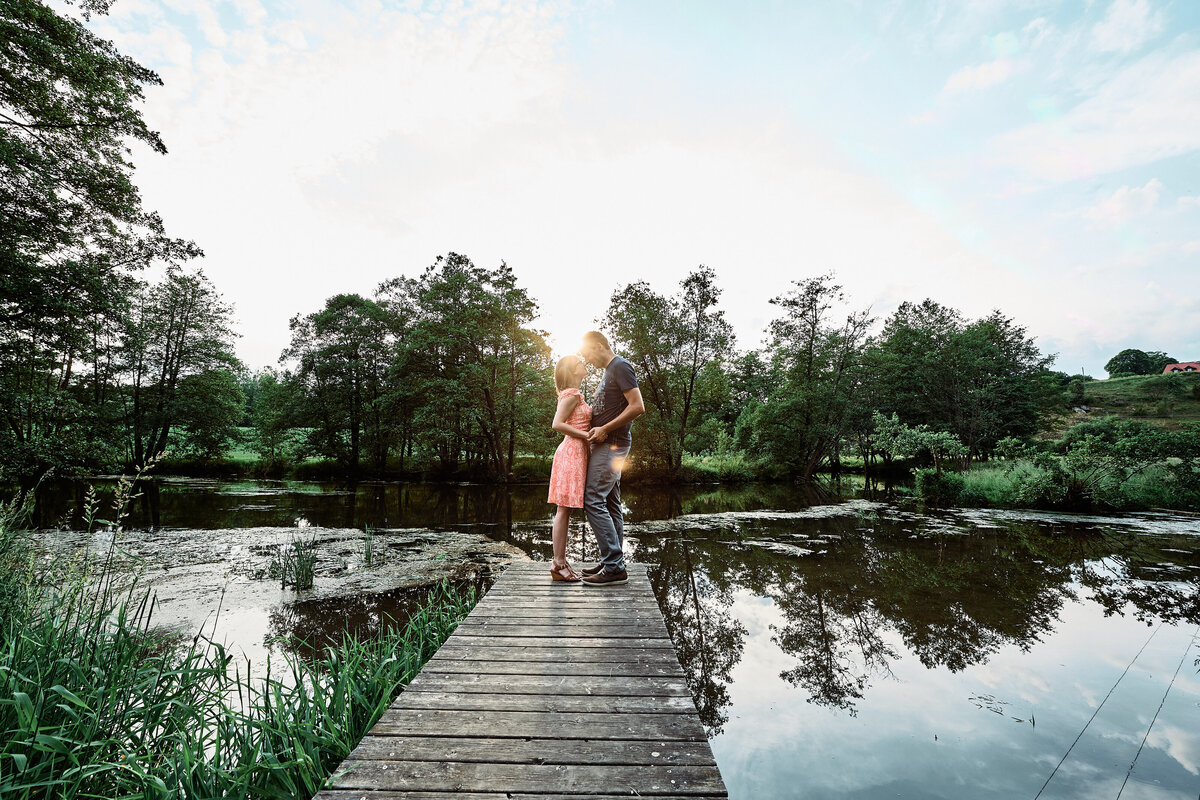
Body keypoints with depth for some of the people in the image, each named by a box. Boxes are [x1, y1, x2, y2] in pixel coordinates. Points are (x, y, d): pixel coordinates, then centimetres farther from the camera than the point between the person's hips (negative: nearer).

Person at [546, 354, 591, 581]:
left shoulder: (575, 395, 20)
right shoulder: (572, 394, -10)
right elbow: (557, 424, -18)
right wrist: (586, 435, -16)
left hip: (576, 454, 10)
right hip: (571, 454, -10)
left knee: (565, 510, 10)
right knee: (563, 510, -6)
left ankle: (561, 561, 15)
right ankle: (558, 564, -1)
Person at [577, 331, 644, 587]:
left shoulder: (620, 367, -10)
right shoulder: (609, 371, 21)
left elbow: (638, 407, -19)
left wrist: (605, 429, -18)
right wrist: (596, 427, 12)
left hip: (612, 444, -10)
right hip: (607, 444, 10)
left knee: (593, 500, -13)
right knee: (610, 504, 11)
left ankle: (614, 567, -10)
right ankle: (613, 563, 17)